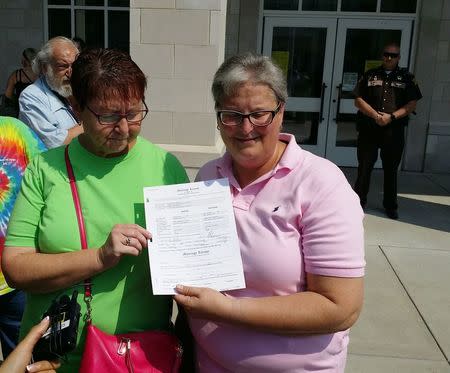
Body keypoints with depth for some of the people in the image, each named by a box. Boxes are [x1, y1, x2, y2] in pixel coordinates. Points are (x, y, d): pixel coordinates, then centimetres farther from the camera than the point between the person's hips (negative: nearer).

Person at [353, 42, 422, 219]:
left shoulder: (407, 78, 7)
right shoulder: (370, 75, 8)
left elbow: (411, 104, 1)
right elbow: (358, 100, 1)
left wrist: (392, 116, -13)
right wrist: (376, 115, -13)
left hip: (394, 131, 0)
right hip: (369, 129, 0)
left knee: (391, 169, 8)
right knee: (364, 167, 5)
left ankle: (390, 205, 19)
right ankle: (359, 201, 17)